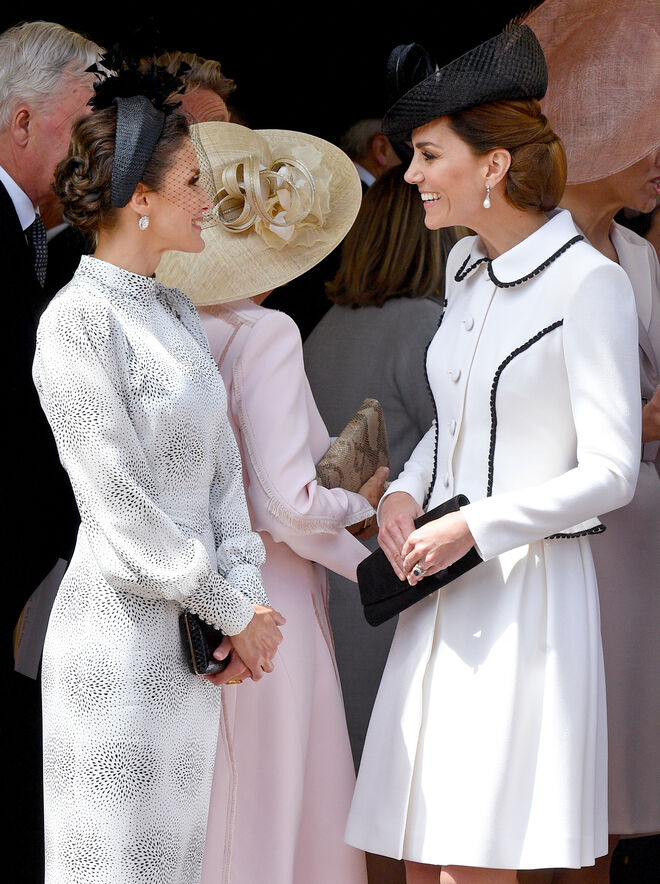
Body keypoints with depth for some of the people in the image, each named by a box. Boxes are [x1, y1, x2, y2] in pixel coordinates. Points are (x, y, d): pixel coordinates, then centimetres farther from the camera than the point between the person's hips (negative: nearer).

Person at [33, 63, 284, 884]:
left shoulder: (176, 313, 13)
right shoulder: (77, 323, -13)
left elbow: (218, 466, 12)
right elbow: (121, 506, -16)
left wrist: (246, 598, -1)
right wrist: (233, 612, -11)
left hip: (189, 635, 8)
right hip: (122, 626, -8)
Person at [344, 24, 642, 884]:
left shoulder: (590, 283, -13)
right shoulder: (467, 269, 11)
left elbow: (610, 472, -14)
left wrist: (473, 526, -18)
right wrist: (404, 493, 4)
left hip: (528, 591, -7)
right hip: (441, 591, 7)